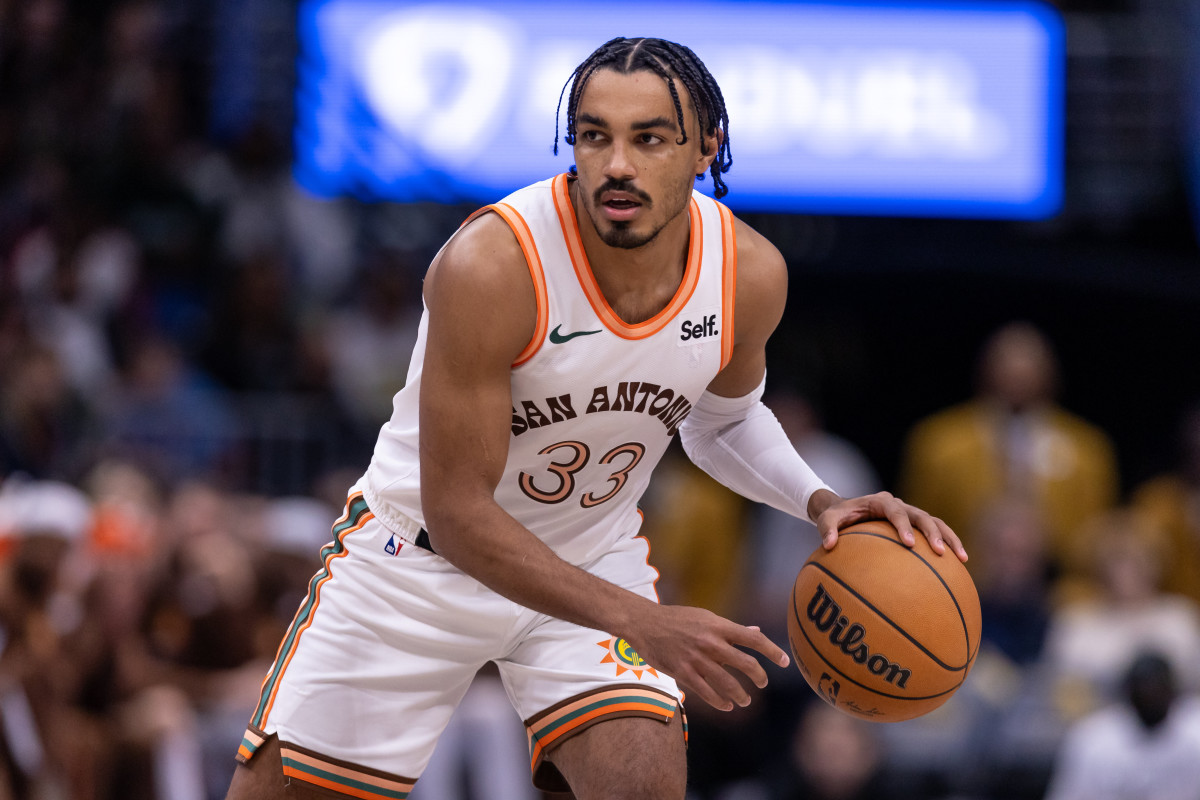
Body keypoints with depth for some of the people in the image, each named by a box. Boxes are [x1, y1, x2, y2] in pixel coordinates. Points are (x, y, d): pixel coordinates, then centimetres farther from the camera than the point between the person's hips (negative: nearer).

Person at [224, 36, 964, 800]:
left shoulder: (751, 273, -15)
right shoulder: (491, 267, -32)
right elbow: (456, 511, -29)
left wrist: (820, 501, -12)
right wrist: (639, 623, -37)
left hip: (593, 560, 3)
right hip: (420, 556, -3)